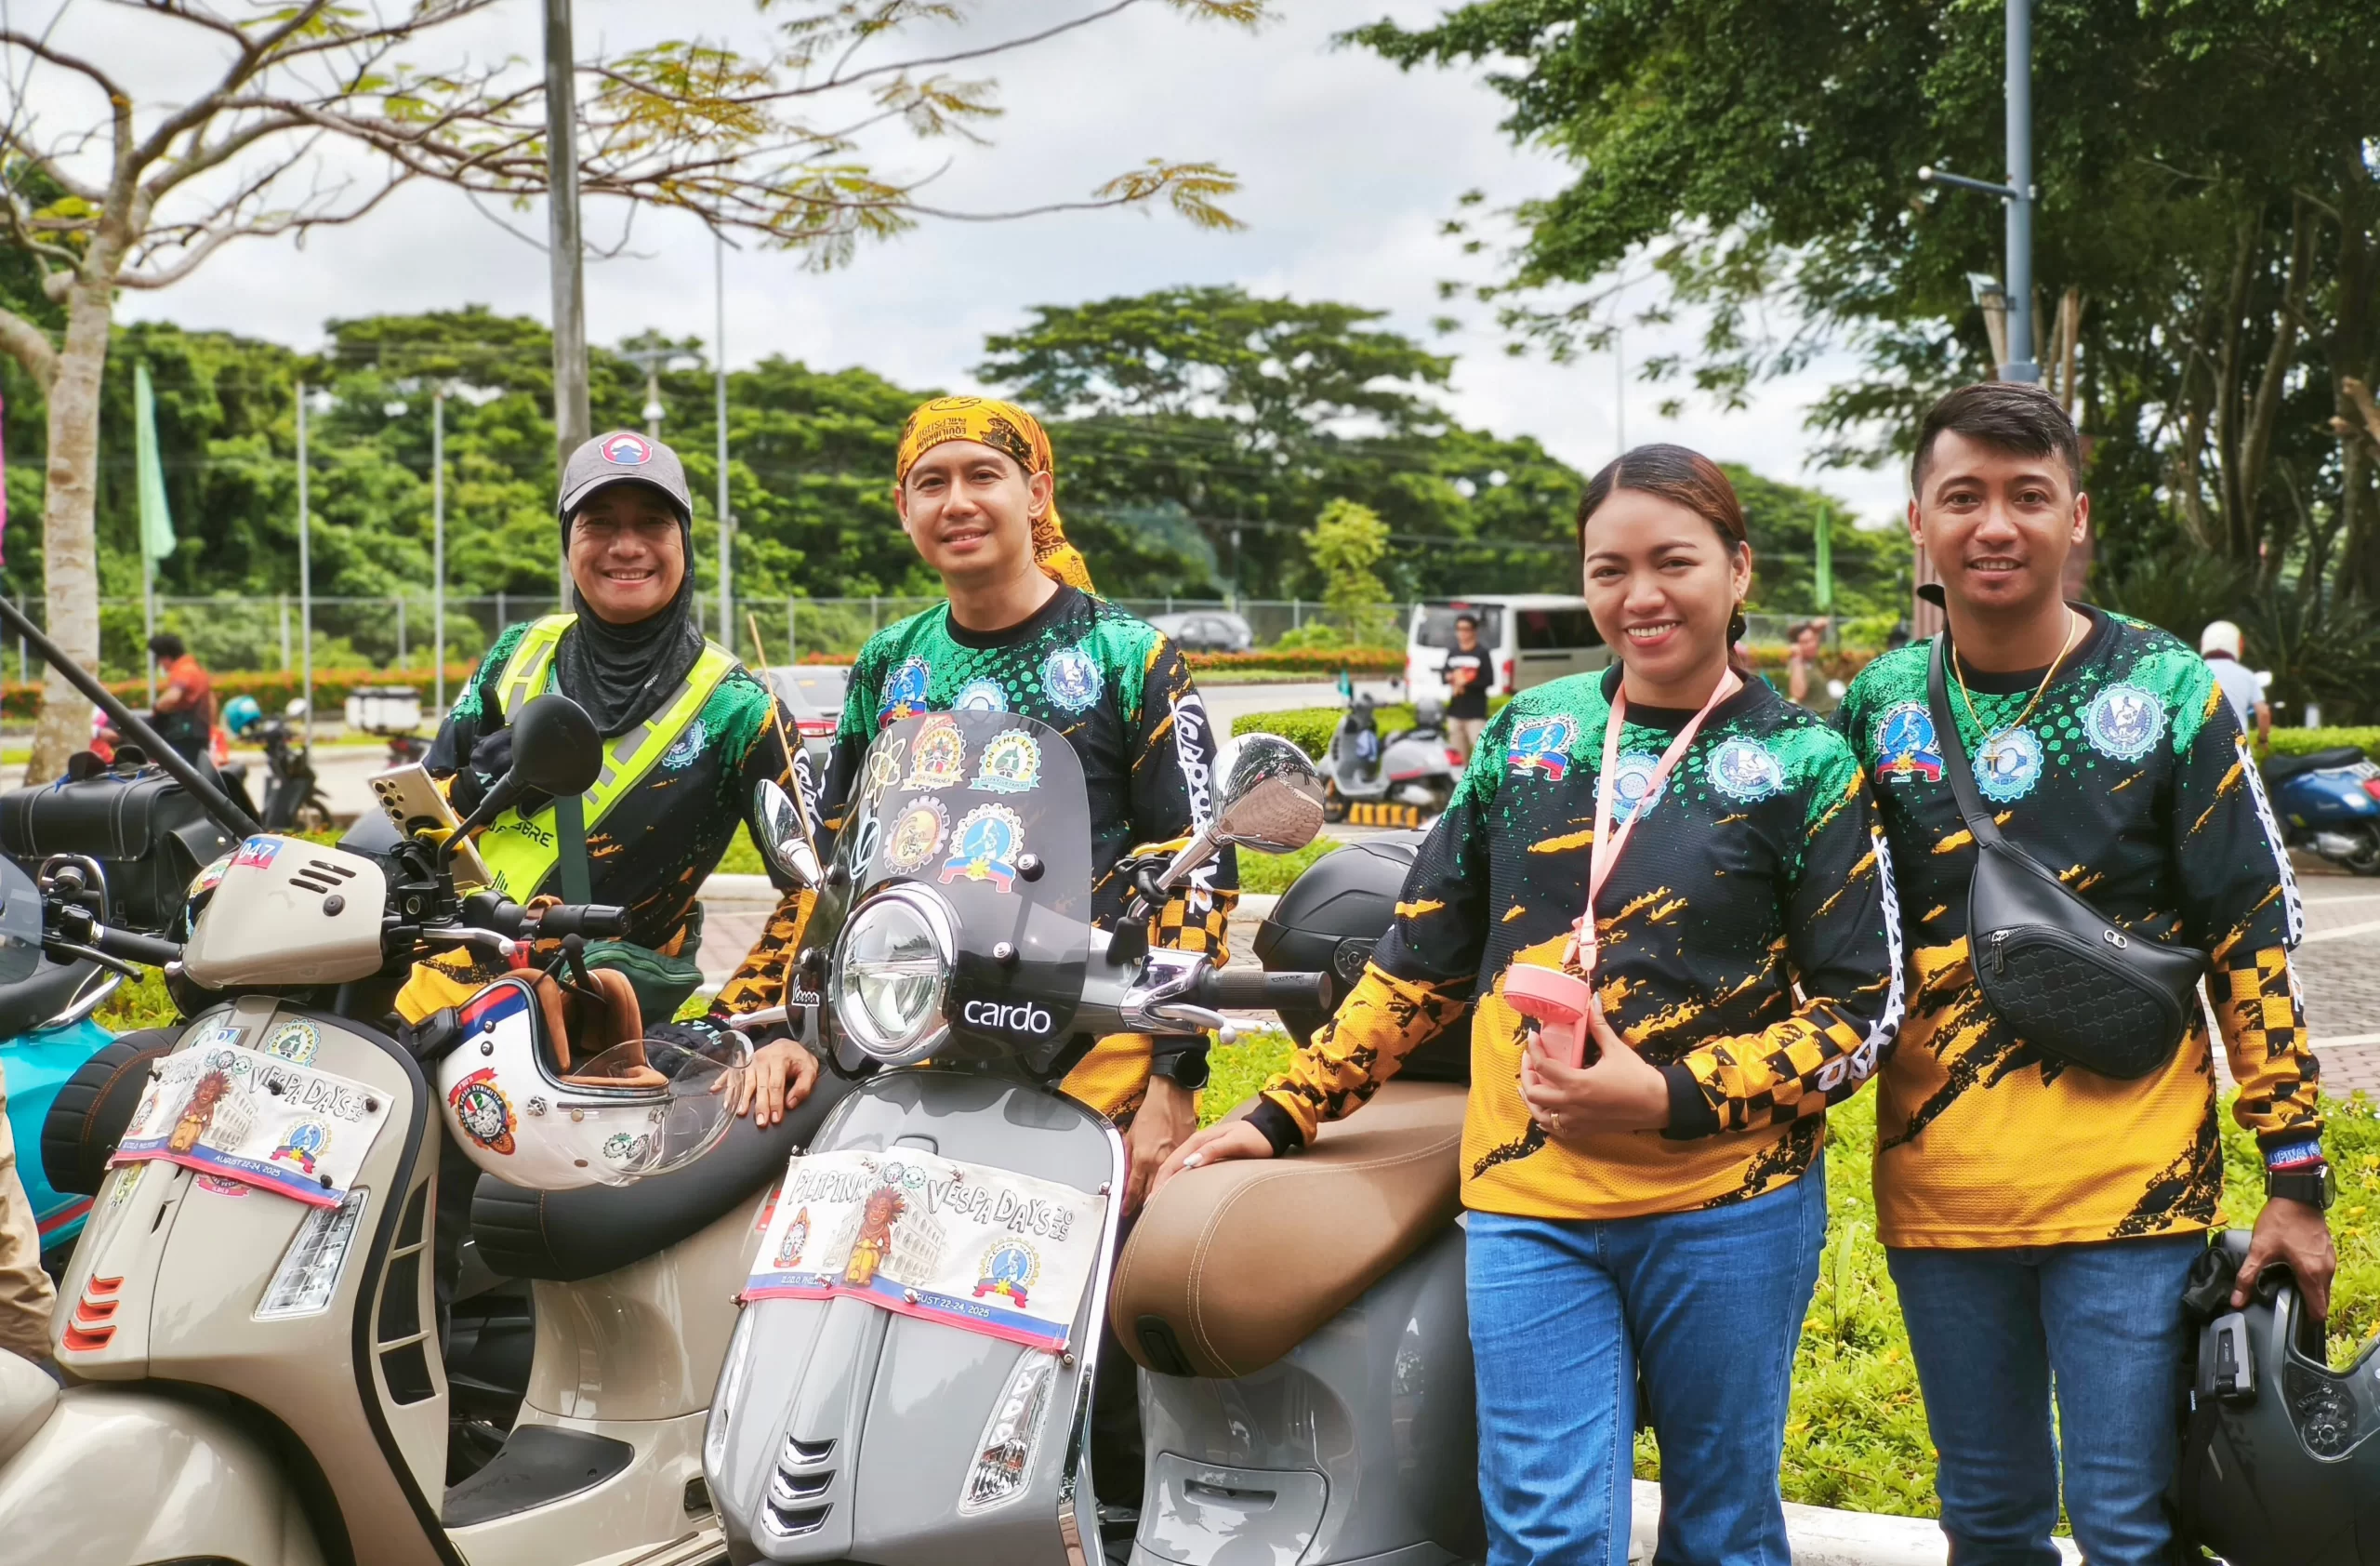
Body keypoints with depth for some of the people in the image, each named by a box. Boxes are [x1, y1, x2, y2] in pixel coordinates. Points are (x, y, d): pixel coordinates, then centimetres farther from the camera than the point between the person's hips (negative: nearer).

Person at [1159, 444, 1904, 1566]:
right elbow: (1422, 957, 13)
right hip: (1529, 1205, 2)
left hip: (1729, 1209, -1)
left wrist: (1673, 1097, -15)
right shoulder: (1527, 735, 8)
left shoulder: (1803, 766, 0)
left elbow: (1862, 1009, -2)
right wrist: (1284, 1113, 8)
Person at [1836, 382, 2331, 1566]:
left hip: (2127, 1193, -3)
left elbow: (2255, 940, -2)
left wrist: (2295, 1178, -5)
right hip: (1939, 1194, 3)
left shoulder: (2167, 692, -3)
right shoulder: (1880, 703, 5)